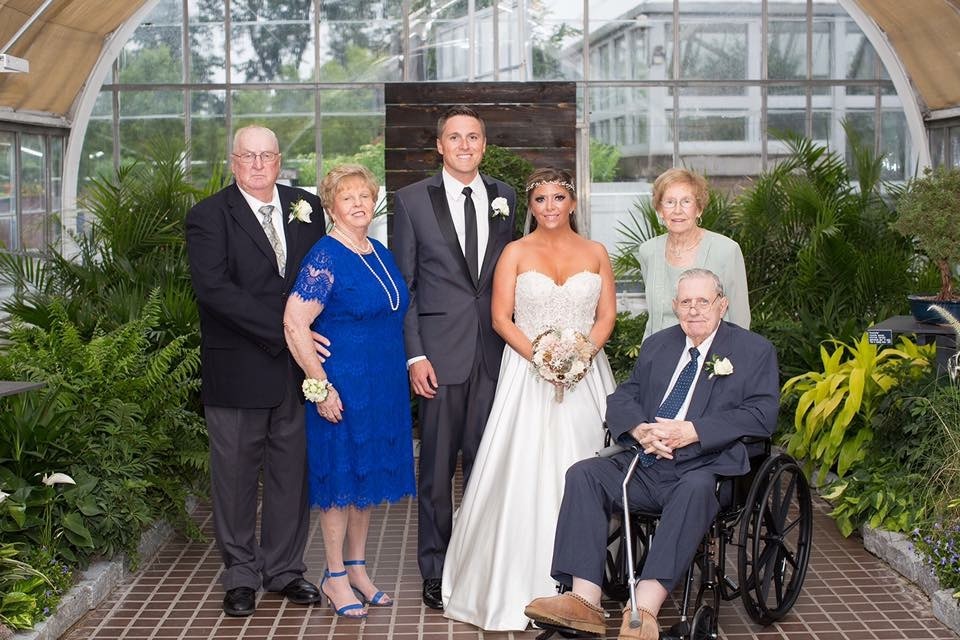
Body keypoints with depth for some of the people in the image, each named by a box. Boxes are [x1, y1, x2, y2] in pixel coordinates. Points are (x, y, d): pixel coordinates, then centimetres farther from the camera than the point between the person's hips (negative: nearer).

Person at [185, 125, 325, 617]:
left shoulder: (307, 207, 9)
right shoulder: (208, 217, -4)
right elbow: (213, 287, -16)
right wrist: (281, 329, -21)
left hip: (297, 367, 4)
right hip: (236, 369, -3)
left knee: (293, 470, 10)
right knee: (235, 474, 6)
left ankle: (284, 568, 25)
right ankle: (241, 575, 21)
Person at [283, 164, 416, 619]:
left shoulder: (382, 256, 10)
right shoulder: (325, 258, -14)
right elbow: (294, 324, -20)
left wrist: (407, 368, 14)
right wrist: (320, 387, -20)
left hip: (385, 388, 7)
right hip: (343, 388, -7)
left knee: (368, 477, 15)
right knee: (340, 479, 2)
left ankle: (357, 568, 28)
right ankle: (335, 578, 15)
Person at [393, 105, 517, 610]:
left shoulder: (504, 198, 10)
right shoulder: (412, 200, 1)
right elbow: (403, 284, 0)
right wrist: (414, 354, -7)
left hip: (494, 352, 3)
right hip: (441, 351, -3)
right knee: (437, 465, 4)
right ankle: (435, 568, 16)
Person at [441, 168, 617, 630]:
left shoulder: (595, 253, 10)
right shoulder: (516, 253, 5)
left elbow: (606, 316, 6)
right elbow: (501, 318, -1)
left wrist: (581, 354, -12)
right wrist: (539, 355, -16)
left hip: (584, 375, 2)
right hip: (527, 375, -2)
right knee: (524, 477, -7)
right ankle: (519, 587, 0)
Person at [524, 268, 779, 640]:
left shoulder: (755, 351, 7)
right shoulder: (656, 345, 21)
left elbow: (762, 415, -7)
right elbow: (621, 399, 15)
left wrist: (691, 432, -17)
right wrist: (640, 430, -10)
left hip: (704, 469, -5)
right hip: (644, 466, 5)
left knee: (695, 490, -37)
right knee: (583, 474, -18)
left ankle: (644, 610, -44)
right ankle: (584, 600, -28)